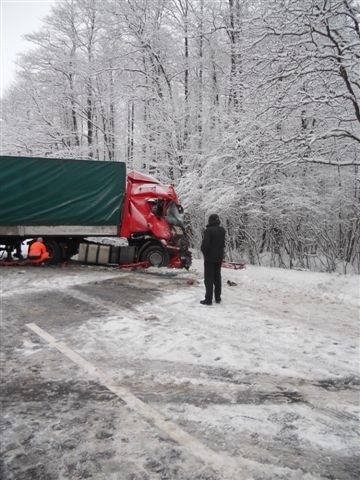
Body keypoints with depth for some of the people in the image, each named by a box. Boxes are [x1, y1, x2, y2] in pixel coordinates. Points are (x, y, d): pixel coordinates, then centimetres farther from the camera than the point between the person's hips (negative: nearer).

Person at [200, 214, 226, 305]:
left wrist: (205, 253, -4)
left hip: (210, 257, -6)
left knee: (209, 278, 0)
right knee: (217, 277, 16)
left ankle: (208, 299, 2)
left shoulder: (209, 231, -20)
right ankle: (218, 298, 22)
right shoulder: (222, 230, 0)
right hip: (219, 257, 6)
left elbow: (204, 245, -21)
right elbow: (223, 243, 7)